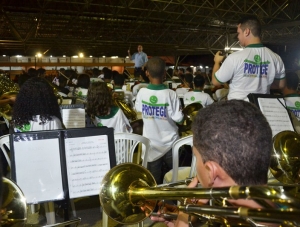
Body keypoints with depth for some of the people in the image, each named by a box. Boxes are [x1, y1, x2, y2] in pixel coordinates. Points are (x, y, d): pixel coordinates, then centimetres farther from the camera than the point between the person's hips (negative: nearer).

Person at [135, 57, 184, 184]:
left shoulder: (142, 92, -11)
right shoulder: (171, 94, -17)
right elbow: (178, 118, -15)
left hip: (151, 143, 2)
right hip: (170, 143, -1)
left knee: (155, 181, 12)